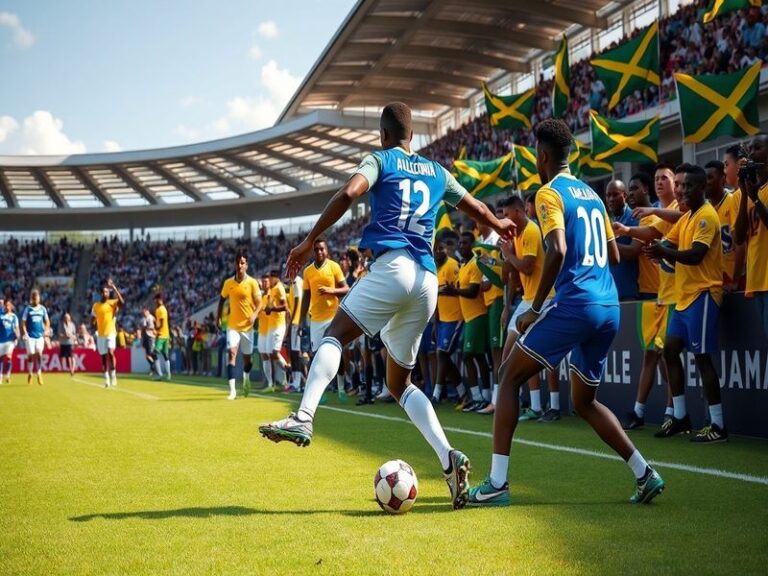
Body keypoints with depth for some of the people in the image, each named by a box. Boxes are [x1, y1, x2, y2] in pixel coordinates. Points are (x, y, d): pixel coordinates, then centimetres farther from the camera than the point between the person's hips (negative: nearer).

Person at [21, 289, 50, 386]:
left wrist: (47, 330, -2)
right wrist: (25, 333, -14)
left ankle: (39, 375, -3)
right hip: (30, 336, -2)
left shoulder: (43, 309, 6)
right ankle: (30, 373, 18)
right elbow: (23, 323, -2)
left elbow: (47, 321, 15)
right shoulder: (27, 309, -2)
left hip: (40, 335, 2)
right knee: (31, 355, 1)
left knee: (39, 354, -8)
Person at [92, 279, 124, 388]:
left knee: (110, 353, -21)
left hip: (110, 332, -4)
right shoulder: (96, 305, 9)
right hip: (100, 334, 4)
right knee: (103, 356, 6)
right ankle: (106, 378, 14)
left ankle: (113, 375, -10)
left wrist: (114, 287, -26)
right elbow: (93, 319, 18)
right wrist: (94, 322, -5)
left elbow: (121, 301, -24)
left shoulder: (113, 303, -2)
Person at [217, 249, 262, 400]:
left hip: (247, 326, 0)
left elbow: (259, 303, -6)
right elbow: (222, 300, 15)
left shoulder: (252, 283, -6)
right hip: (233, 325, 1)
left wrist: (254, 315, -25)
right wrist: (218, 318, 8)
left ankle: (246, 377, 45)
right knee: (232, 354, -17)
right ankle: (232, 390, -21)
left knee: (247, 357, 12)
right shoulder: (228, 283, 1)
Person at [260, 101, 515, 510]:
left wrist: (309, 241, -7)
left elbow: (348, 194, -9)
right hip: (428, 280, 6)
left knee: (335, 334, -3)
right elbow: (476, 209, 37)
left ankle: (303, 418, -29)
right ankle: (448, 459, -5)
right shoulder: (437, 172, 24)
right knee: (400, 383, 12)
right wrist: (499, 226, 59)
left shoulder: (380, 160, 9)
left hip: (392, 266, -5)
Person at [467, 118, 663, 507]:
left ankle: (496, 484, -5)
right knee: (584, 401, 21)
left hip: (574, 303, -8)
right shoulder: (592, 195, 20)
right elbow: (614, 255, 23)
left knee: (510, 377, 3)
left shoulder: (549, 193, -4)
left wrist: (535, 309, -13)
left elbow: (557, 250, -18)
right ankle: (645, 475, 9)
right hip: (609, 307, 8)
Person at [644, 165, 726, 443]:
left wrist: (664, 252, -25)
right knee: (670, 350, 10)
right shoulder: (686, 217, 16)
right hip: (685, 295, 10)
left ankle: (718, 426, -6)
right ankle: (680, 417, 18)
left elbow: (695, 255, -23)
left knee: (701, 356, -9)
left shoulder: (706, 216, -12)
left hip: (703, 294, -10)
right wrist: (658, 251, -10)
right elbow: (669, 246, 11)